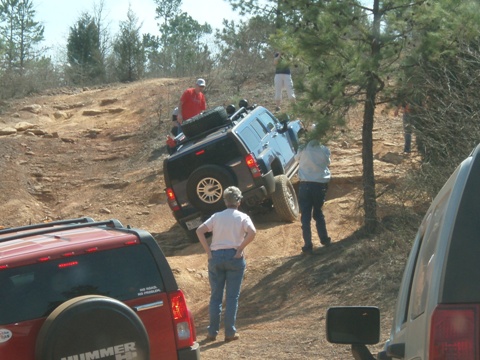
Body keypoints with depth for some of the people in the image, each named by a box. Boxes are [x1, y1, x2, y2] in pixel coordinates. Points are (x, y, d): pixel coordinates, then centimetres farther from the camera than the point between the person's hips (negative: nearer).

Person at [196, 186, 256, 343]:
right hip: (234, 257, -2)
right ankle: (230, 332, 3)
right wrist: (240, 249, -9)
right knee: (232, 296, 4)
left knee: (215, 296, 9)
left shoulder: (216, 216, 9)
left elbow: (199, 231, -3)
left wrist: (208, 252, -3)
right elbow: (252, 232, -16)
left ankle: (212, 332, 8)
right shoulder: (242, 217, 2)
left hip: (216, 257, 2)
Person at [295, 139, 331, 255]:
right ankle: (324, 239, 31)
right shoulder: (325, 150, -1)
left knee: (306, 216, 1)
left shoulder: (304, 149, -6)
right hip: (320, 184, 2)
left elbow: (297, 158, 13)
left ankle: (308, 246, -4)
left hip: (305, 184, -2)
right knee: (318, 213, 23)